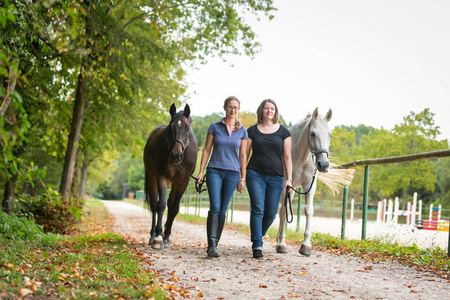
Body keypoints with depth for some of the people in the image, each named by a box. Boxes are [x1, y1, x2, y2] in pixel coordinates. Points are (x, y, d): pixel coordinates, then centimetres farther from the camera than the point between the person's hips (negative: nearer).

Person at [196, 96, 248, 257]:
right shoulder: (215, 127, 3)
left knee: (223, 210, 3)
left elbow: (243, 156, 8)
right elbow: (207, 150, 5)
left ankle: (214, 245, 11)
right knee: (215, 207, -14)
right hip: (214, 171, -1)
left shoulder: (242, 131, 7)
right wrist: (201, 171, 0)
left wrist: (242, 178, 4)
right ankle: (211, 245, -17)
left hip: (232, 173, 2)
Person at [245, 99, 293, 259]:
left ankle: (258, 236, 28)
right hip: (255, 175, -1)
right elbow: (244, 154, 8)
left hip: (276, 178, 1)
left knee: (271, 214, 2)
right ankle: (257, 246, -10)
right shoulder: (252, 130, 7)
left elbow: (287, 157, 8)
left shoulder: (283, 131, 8)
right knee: (257, 209, -11)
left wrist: (289, 178, 0)